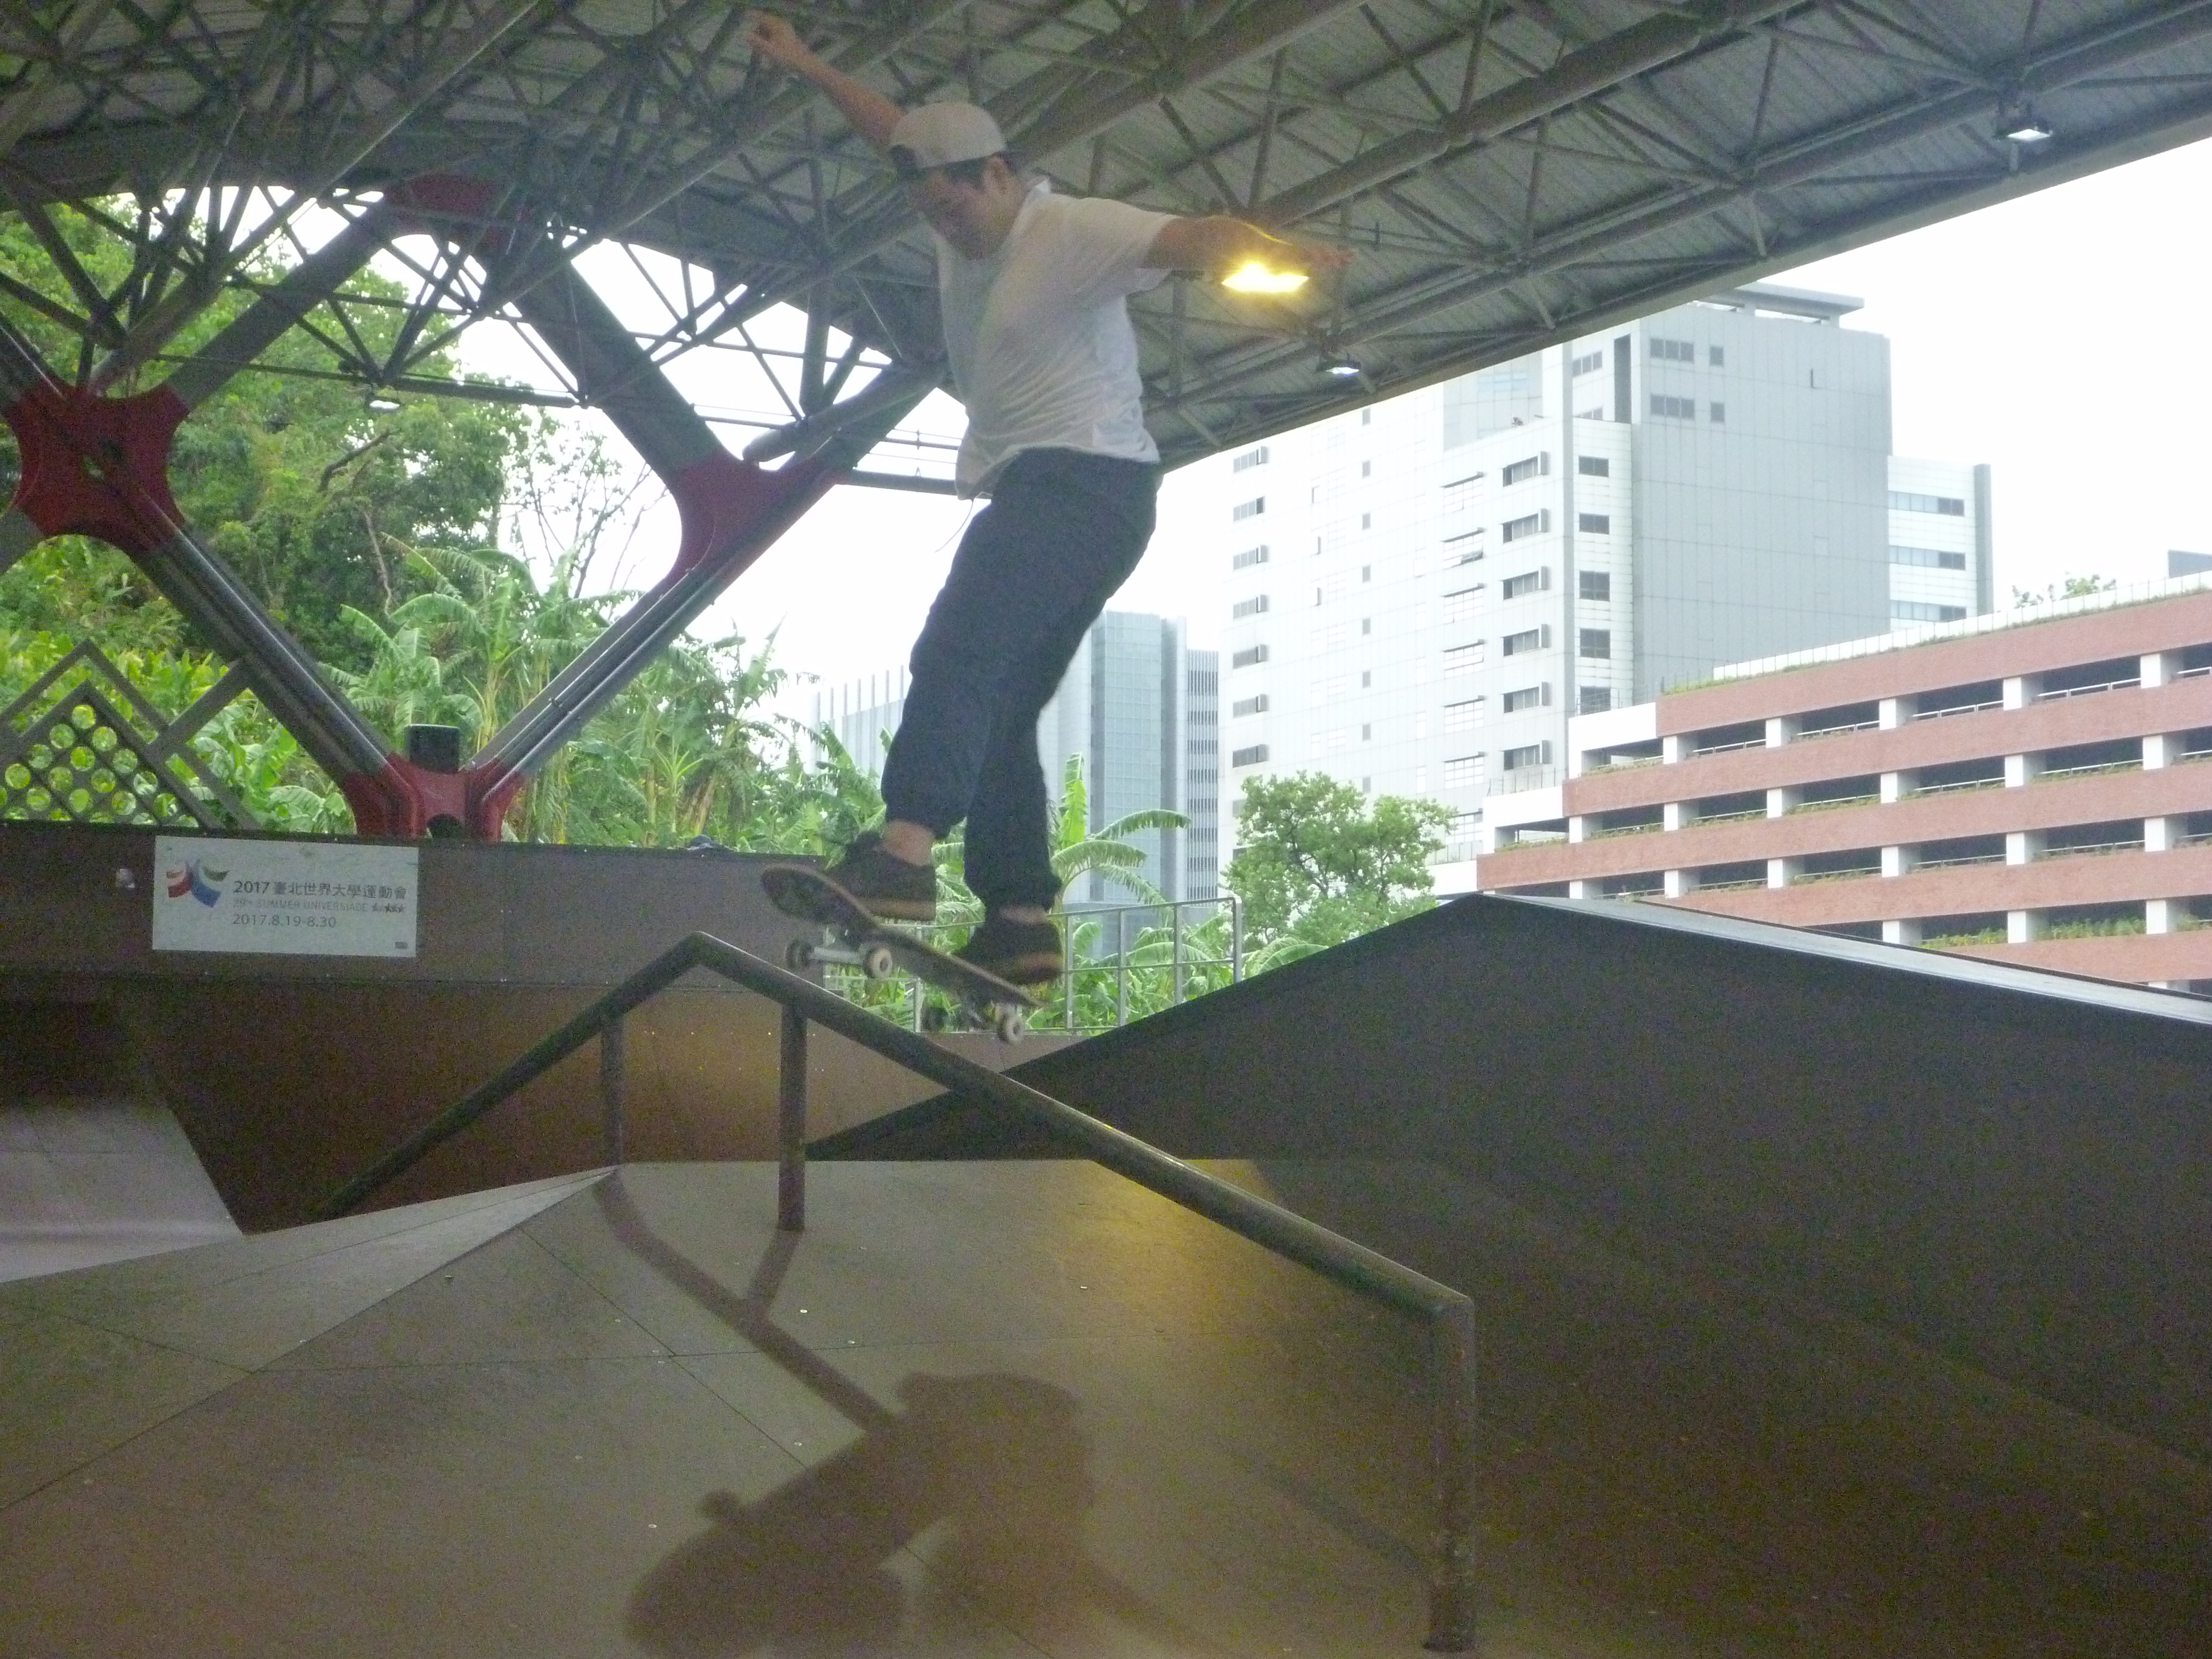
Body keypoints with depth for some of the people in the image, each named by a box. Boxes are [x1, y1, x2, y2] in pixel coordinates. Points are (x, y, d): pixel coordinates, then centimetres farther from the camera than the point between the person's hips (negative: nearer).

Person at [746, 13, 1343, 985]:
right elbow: (898, 133, 35)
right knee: (998, 710, 6)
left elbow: (1189, 240, -26)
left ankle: (905, 849, -42)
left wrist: (1274, 255, -45)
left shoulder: (1073, 231, -10)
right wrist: (808, 70, 42)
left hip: (1087, 484, -10)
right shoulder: (963, 232, 16)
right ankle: (1022, 917, 5)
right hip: (1028, 493, 10)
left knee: (958, 654, -28)